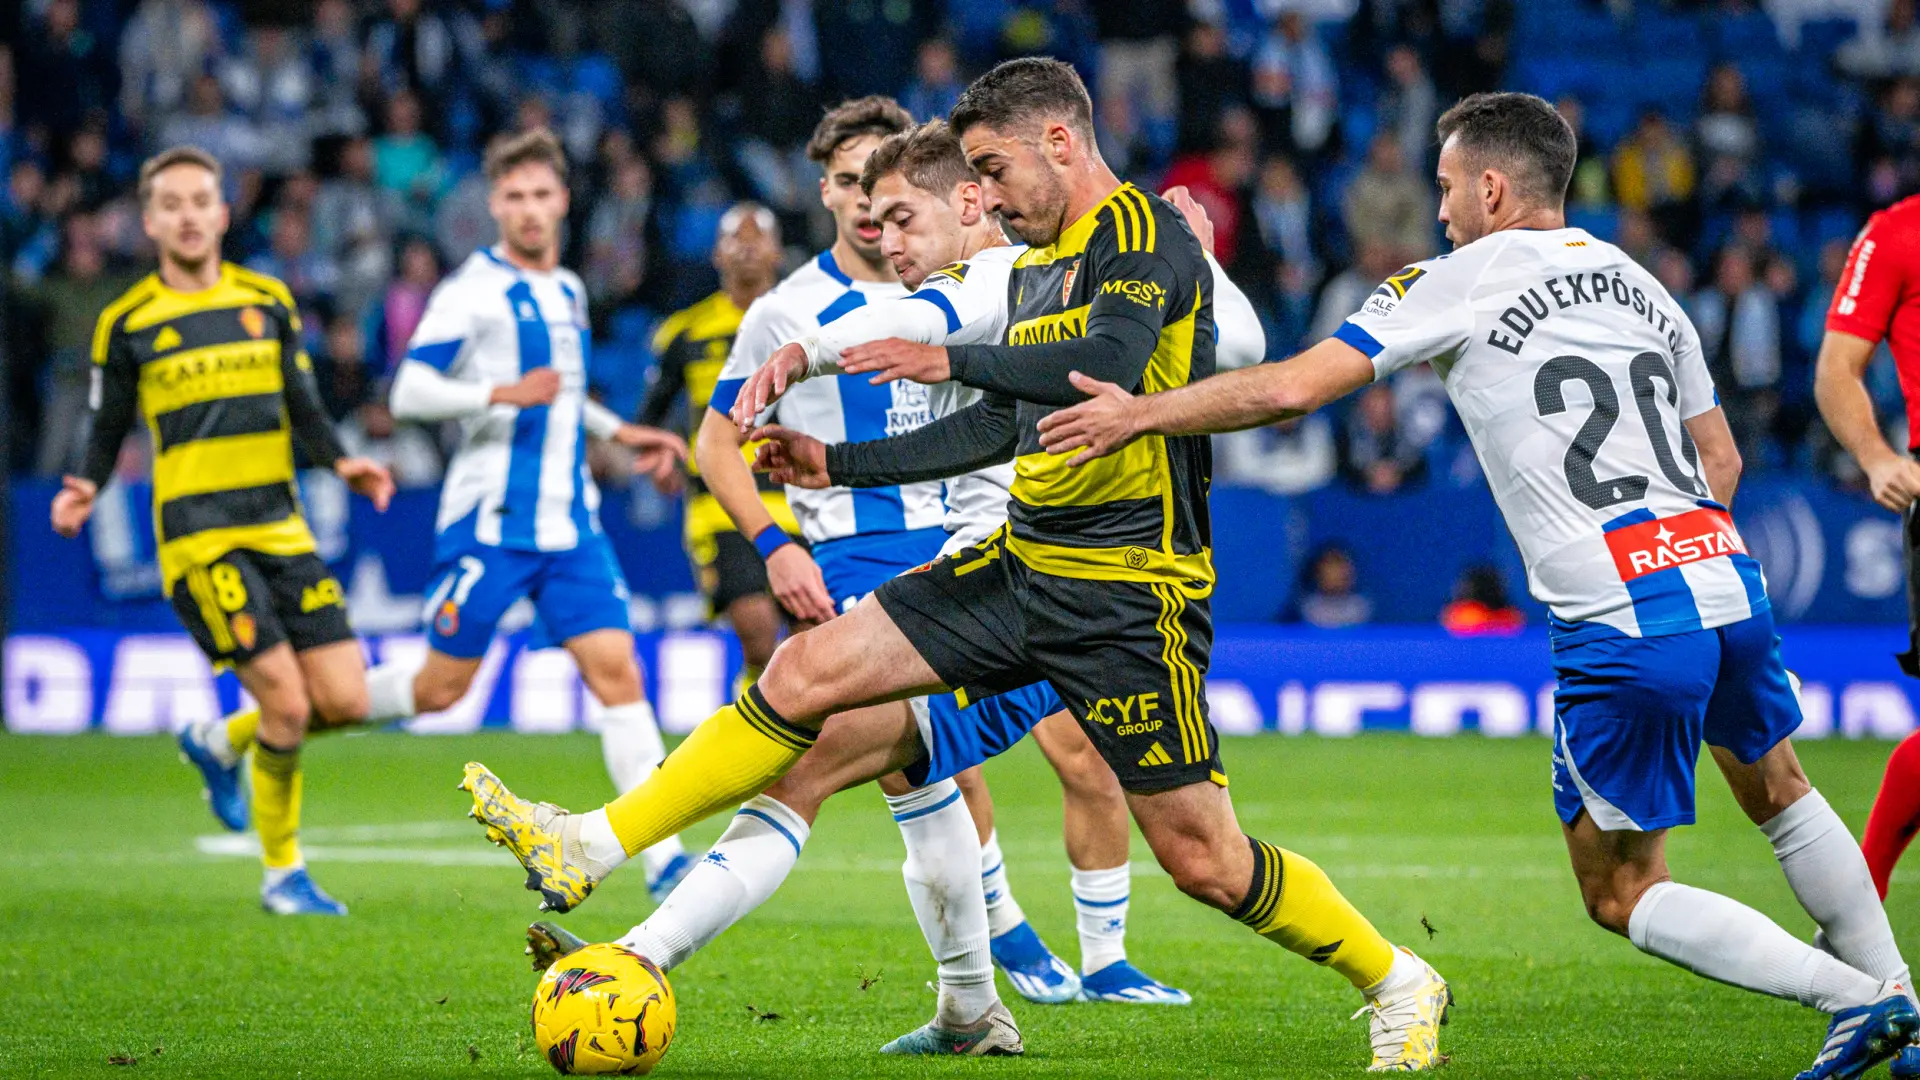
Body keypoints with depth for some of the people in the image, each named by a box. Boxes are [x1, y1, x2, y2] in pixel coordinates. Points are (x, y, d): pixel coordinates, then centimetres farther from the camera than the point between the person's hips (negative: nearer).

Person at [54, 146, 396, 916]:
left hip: (280, 527, 5)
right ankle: (281, 873, 5)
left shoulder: (269, 303, 12)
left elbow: (303, 411, 16)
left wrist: (340, 463, -3)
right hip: (198, 536, -5)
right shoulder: (127, 324, 2)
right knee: (287, 704, -14)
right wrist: (86, 489, -12)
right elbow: (108, 430, 8)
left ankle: (222, 743, 26)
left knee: (346, 701, -3)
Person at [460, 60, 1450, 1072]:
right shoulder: (1033, 266, 15)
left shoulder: (1146, 232, -12)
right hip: (1018, 562, 8)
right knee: (804, 670, -2)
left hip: (1128, 591, -8)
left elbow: (1109, 366, -30)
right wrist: (844, 465, 23)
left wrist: (952, 360, -25)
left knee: (1202, 857, -5)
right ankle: (590, 848, 1)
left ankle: (1397, 984, 16)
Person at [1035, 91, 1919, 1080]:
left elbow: (1292, 388, -5)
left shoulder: (1463, 282, -1)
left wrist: (1139, 414, 5)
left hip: (1620, 627, -6)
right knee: (1776, 790, 31)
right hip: (1727, 581, 6)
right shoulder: (1639, 284, 18)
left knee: (1620, 894, 7)